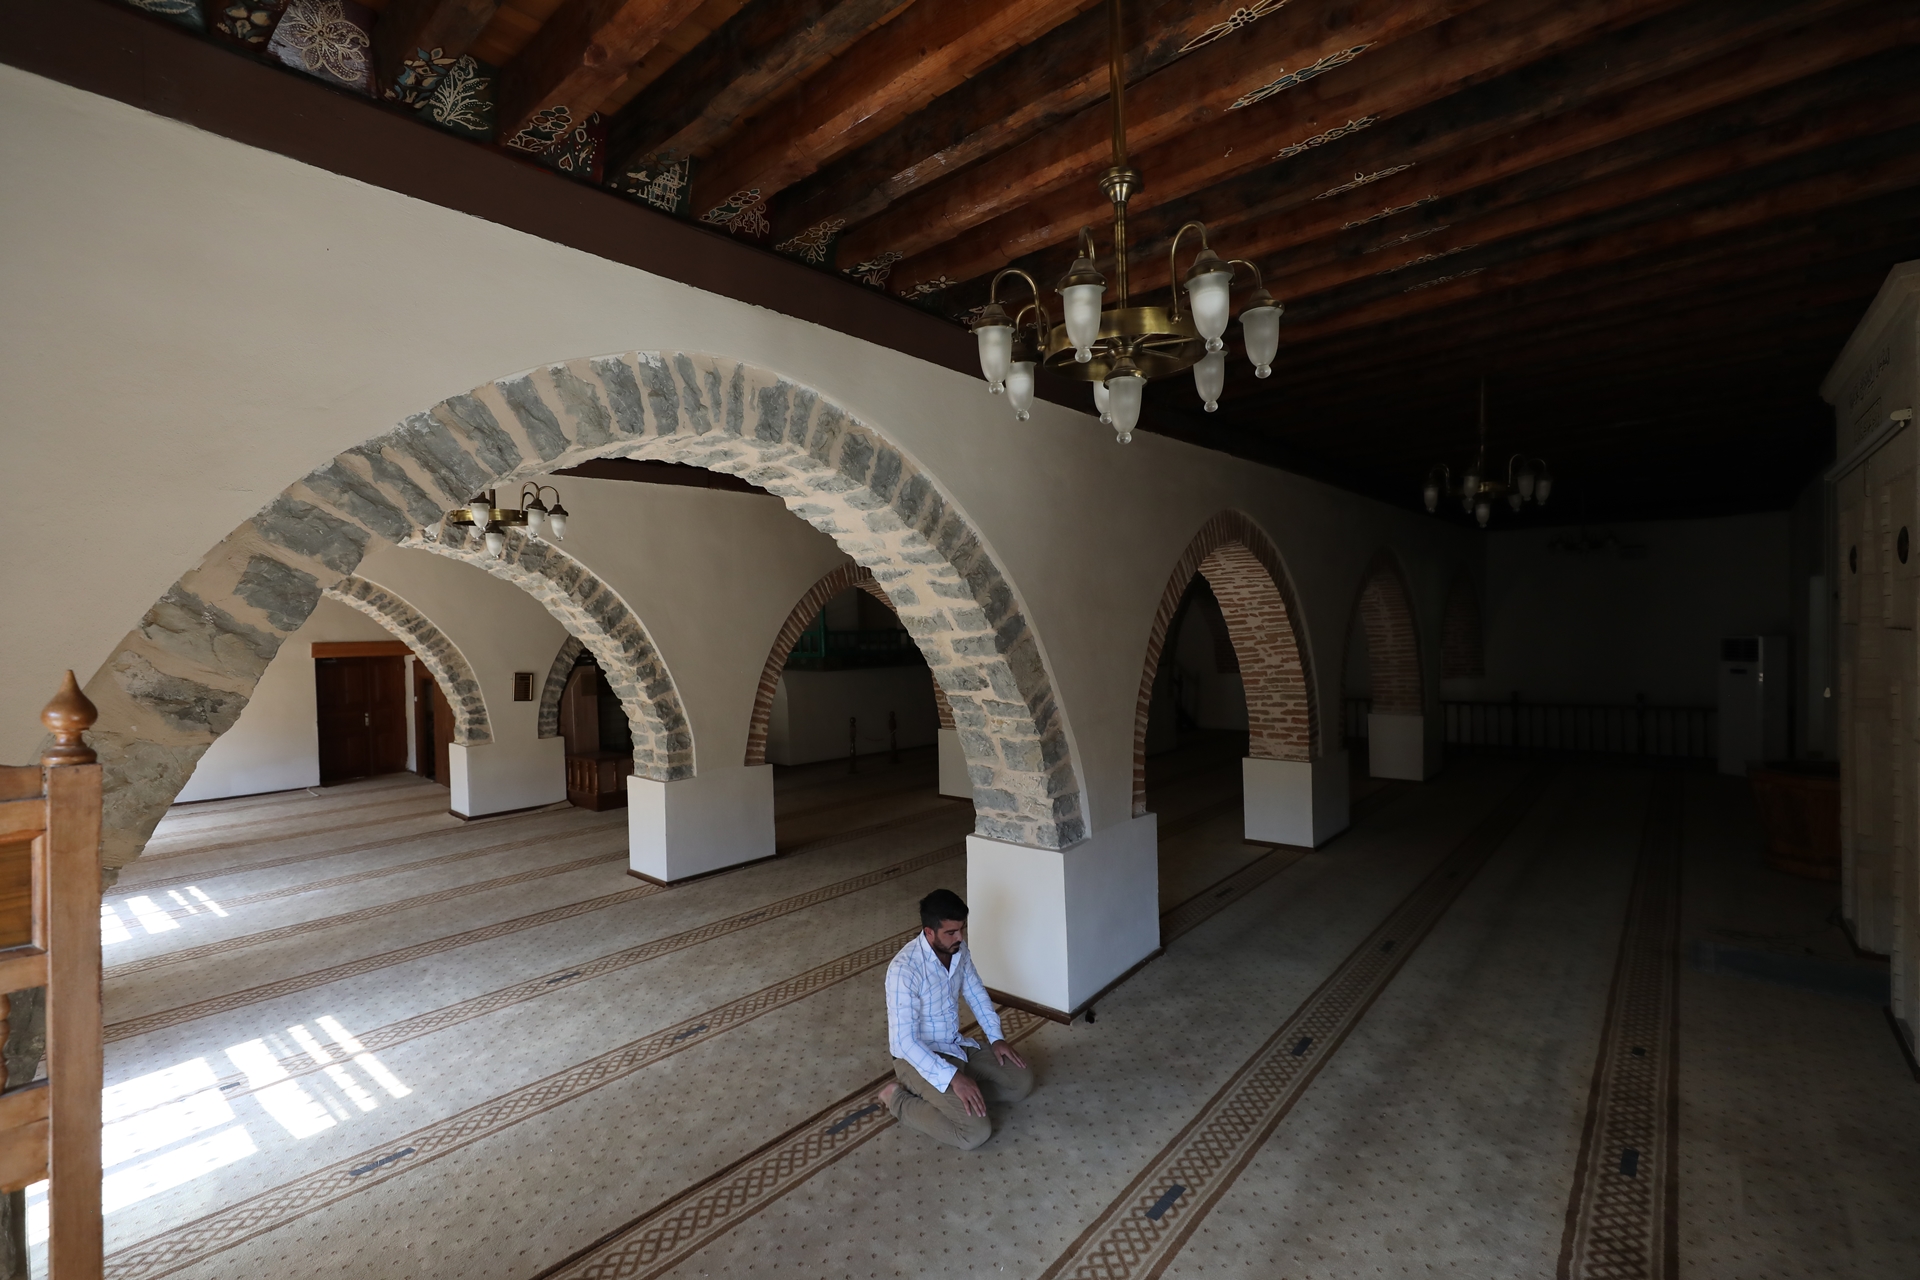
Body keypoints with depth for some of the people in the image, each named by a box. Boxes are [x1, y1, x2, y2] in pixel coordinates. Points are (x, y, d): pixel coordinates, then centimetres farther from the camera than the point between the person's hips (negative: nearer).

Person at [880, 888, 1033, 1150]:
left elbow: (976, 992, 11)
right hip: (918, 1057, -8)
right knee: (977, 1132, -20)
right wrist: (953, 1078, -32)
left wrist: (996, 1037, 4)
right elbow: (905, 1041, -30)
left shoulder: (958, 949, -6)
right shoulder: (904, 969, -31)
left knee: (1023, 1081, 5)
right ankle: (899, 1098, -1)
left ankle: (941, 1096, 13)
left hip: (957, 1045, 8)